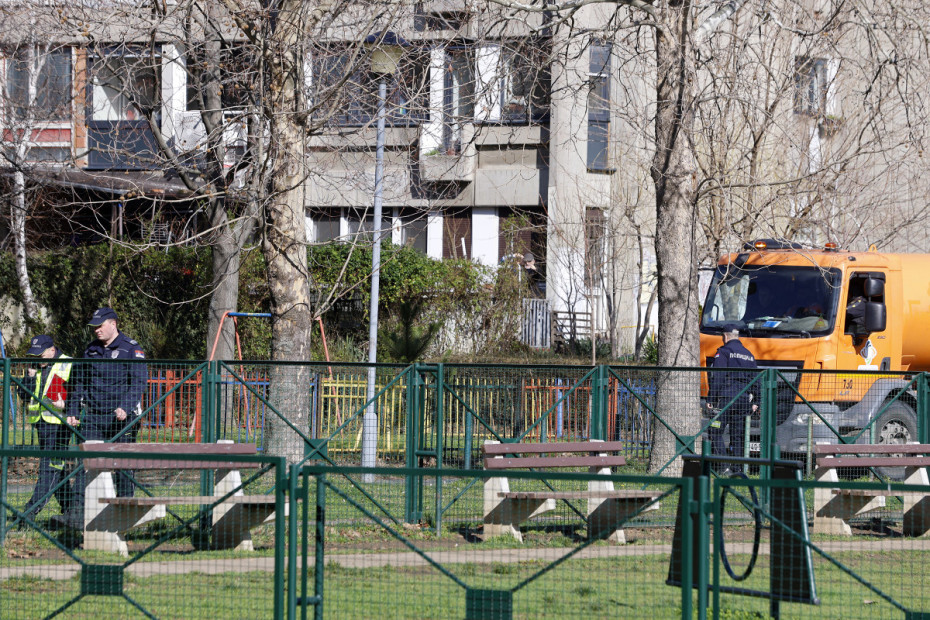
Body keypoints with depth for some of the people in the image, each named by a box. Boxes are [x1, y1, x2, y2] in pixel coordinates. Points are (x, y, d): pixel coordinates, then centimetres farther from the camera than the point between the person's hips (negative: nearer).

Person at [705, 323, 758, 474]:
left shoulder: (724, 352, -4)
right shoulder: (748, 355, 17)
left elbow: (717, 378, -10)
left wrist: (711, 399, -9)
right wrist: (755, 402, 21)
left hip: (726, 398, -6)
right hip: (744, 398, 6)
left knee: (716, 432, -5)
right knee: (737, 435, 9)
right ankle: (736, 468, 6)